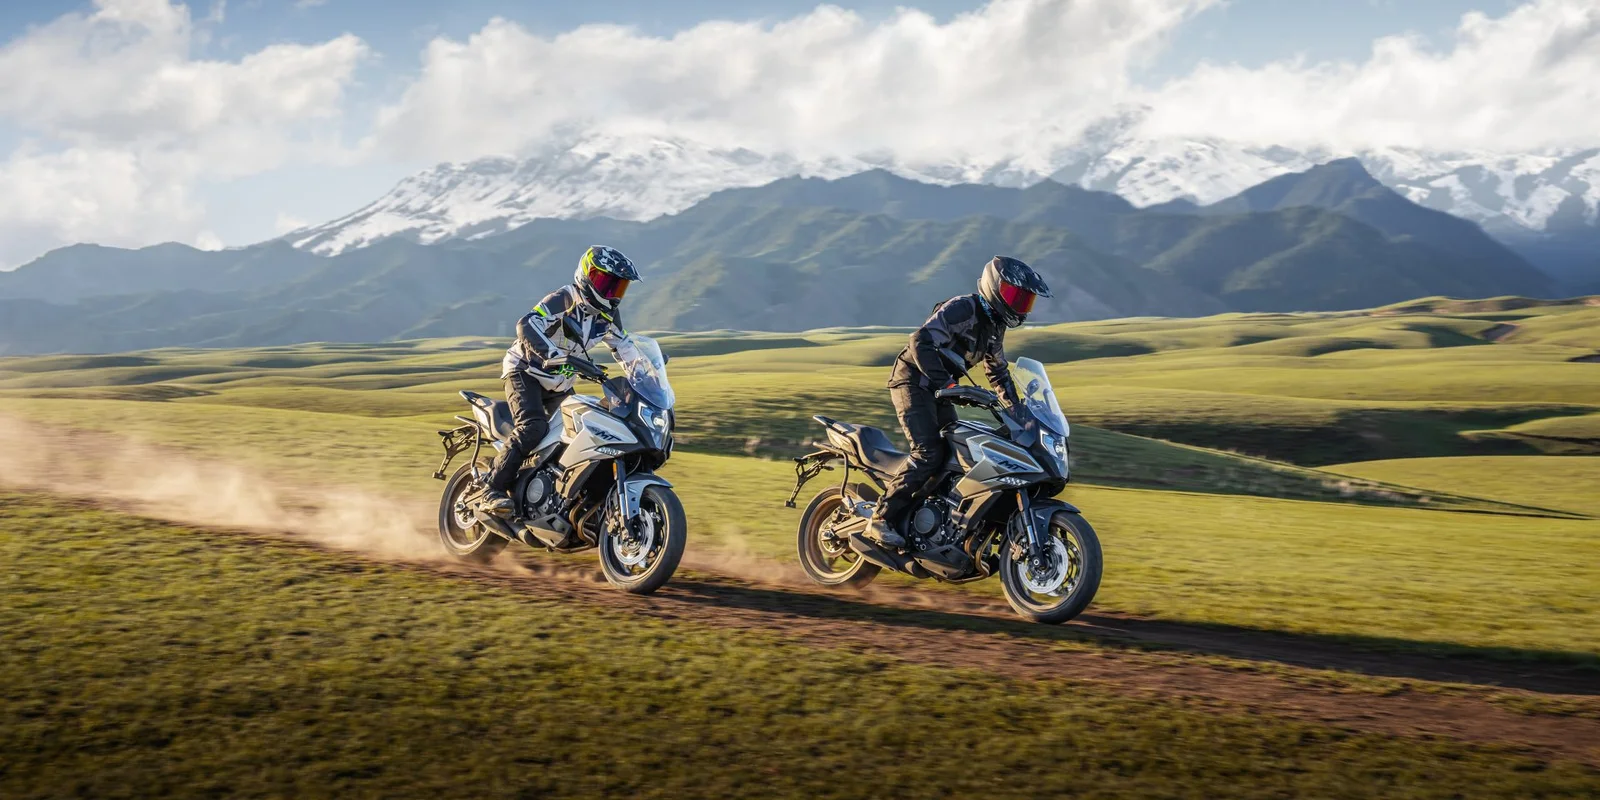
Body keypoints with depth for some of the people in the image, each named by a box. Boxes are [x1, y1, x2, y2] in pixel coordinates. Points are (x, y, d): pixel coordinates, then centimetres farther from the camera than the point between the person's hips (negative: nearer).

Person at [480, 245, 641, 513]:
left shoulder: (608, 313, 2)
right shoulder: (565, 299, -21)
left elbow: (623, 346, 17)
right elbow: (527, 325, -34)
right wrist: (554, 356, -49)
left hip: (559, 383, 8)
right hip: (525, 371, -8)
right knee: (533, 428, -28)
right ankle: (493, 489, -25)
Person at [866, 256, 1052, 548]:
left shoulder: (995, 327, 10)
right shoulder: (962, 308, -19)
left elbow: (998, 371, 23)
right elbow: (921, 341, -31)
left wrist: (1016, 409, 11)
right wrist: (947, 383, -39)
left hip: (939, 390, 10)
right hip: (912, 381, -10)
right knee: (929, 454, -21)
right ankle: (881, 520, -18)